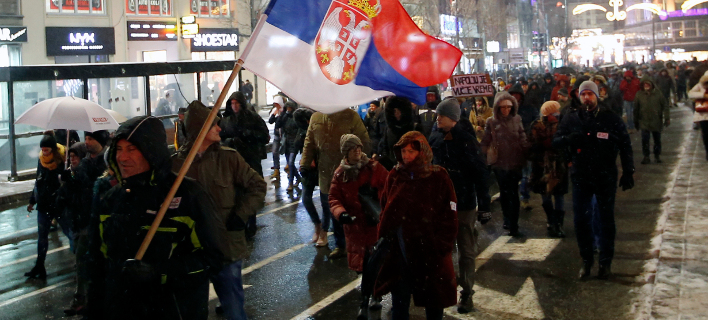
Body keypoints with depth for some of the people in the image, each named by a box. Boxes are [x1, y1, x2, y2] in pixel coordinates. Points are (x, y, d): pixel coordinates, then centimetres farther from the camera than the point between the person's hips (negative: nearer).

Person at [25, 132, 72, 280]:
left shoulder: (63, 161, -15)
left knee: (70, 233, -1)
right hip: (44, 205, 6)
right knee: (42, 236, 12)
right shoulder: (41, 160, 3)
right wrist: (32, 201, 20)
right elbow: (38, 181, 15)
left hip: (60, 205, -6)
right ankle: (39, 267, 21)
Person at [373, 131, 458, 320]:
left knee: (434, 304, 13)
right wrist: (383, 239, 1)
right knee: (399, 305, 12)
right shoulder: (394, 176, 2)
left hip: (429, 254, -2)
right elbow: (385, 211, 8)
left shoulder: (438, 178, -8)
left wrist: (442, 247, -11)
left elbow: (449, 217, -7)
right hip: (399, 253, 3)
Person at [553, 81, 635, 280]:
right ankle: (586, 260, 20)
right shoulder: (571, 119, 3)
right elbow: (555, 142, 1)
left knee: (606, 220, 9)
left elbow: (625, 146, 2)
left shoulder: (611, 119, -2)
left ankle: (606, 261, 22)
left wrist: (628, 172, -1)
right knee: (581, 220, 4)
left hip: (606, 177, -1)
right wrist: (570, 138, -20)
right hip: (581, 177, 1)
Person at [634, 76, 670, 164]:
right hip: (644, 122, 0)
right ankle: (646, 156, 4)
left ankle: (657, 156, 26)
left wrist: (667, 118, -4)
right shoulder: (639, 95, 0)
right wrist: (636, 122, 8)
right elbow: (636, 109, 6)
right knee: (645, 139, -7)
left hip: (656, 121, 0)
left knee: (657, 139, 11)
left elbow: (665, 106, 1)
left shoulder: (658, 93, -2)